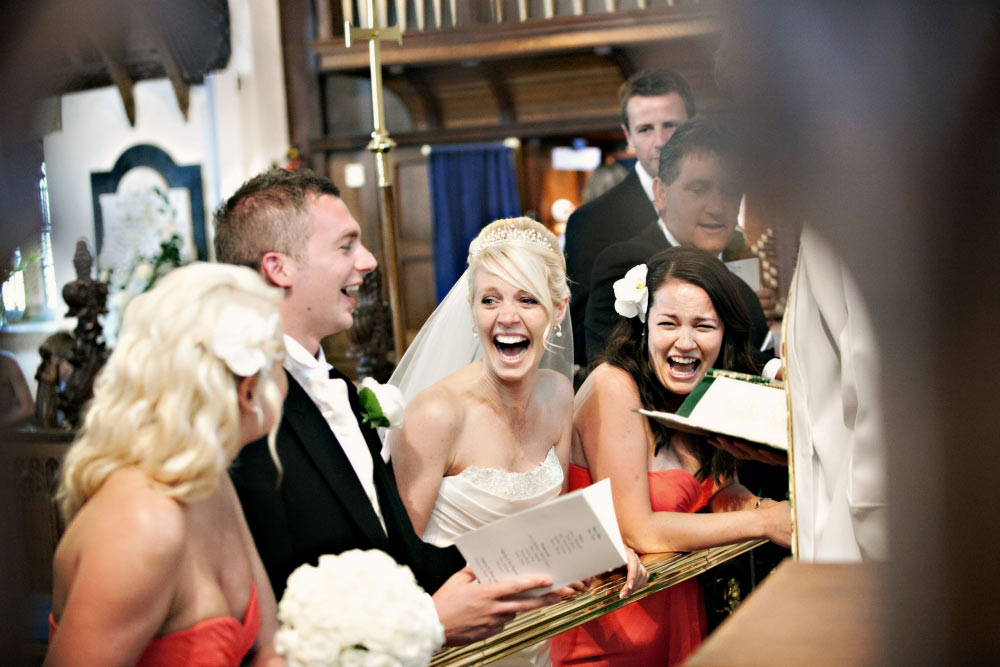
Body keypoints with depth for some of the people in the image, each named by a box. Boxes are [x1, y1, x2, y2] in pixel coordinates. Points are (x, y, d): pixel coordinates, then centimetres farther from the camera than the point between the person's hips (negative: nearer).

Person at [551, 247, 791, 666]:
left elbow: (720, 495, 5)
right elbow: (637, 531, -22)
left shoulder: (701, 393, 1)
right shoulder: (614, 387, -19)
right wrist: (763, 522, -17)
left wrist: (772, 508, -17)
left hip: (678, 608, 7)